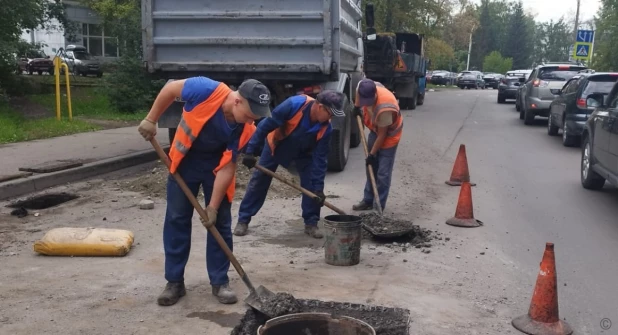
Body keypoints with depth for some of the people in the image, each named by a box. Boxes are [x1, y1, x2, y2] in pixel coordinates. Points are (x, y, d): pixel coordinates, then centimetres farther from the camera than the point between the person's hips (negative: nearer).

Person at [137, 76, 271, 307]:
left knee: (220, 222, -1)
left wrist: (213, 206, -22)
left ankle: (220, 282, 11)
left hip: (217, 166, 1)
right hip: (184, 161, 0)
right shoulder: (206, 90, -32)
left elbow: (228, 167, -21)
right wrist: (151, 120, -10)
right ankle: (174, 282, 12)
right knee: (177, 219, 2)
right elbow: (171, 88, -15)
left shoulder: (246, 130, -25)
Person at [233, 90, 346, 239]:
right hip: (276, 145, -2)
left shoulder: (325, 128, -27)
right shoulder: (293, 105, -38)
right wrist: (251, 152, -32)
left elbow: (320, 159, -23)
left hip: (303, 152, 2)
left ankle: (311, 223, 2)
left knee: (310, 183, -12)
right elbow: (265, 126, -32)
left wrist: (318, 187, -28)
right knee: (258, 181, 0)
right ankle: (243, 220, 11)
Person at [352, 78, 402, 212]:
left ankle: (379, 206, 1)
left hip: (389, 135, -8)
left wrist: (372, 154, -19)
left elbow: (382, 135, -28)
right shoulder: (367, 88, -22)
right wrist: (357, 106, 4)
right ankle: (368, 200, 25)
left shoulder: (384, 109, -40)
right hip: (375, 130, 8)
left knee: (383, 173, -6)